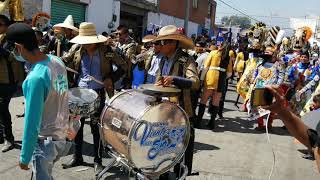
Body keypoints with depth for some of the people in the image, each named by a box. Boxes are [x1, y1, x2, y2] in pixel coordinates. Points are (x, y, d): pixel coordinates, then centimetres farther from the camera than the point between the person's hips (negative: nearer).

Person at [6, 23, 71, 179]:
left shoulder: (35, 78, -27)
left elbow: (32, 123, -22)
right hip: (62, 134, 8)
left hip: (46, 141, -8)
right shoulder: (57, 61, -5)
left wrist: (25, 157, -13)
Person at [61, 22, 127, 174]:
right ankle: (77, 157, 29)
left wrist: (111, 78, -13)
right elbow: (65, 62, 8)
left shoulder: (106, 50, -7)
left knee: (95, 127, 4)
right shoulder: (77, 49, 0)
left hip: (97, 93, -3)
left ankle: (98, 161, 18)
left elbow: (123, 67, -2)